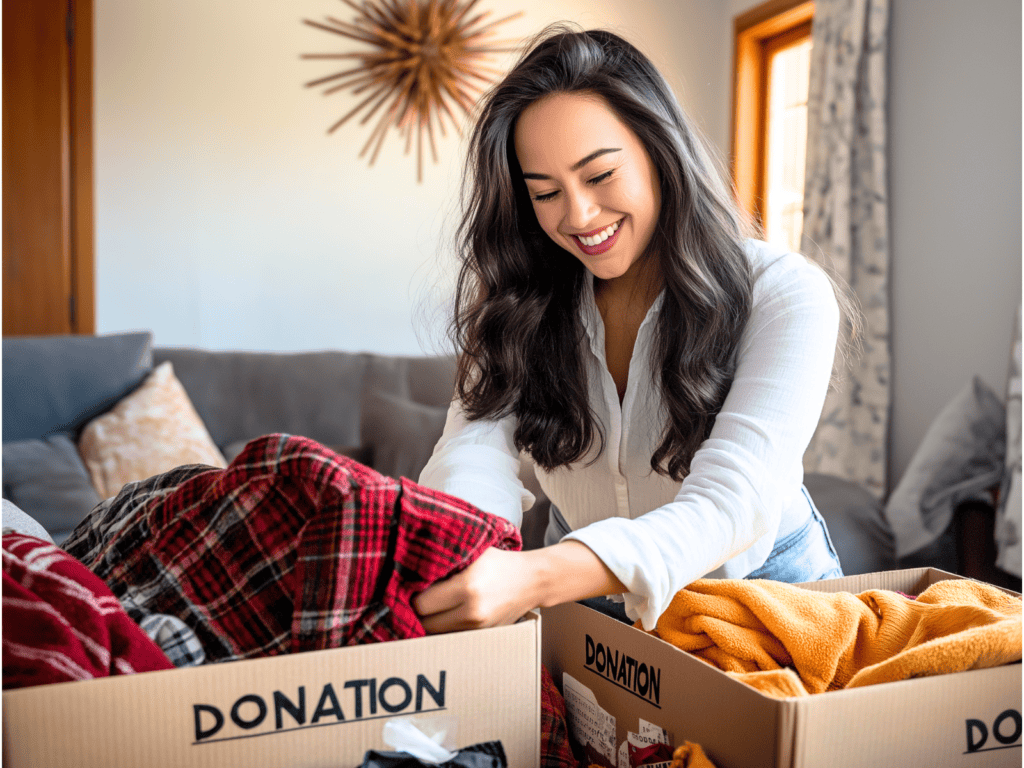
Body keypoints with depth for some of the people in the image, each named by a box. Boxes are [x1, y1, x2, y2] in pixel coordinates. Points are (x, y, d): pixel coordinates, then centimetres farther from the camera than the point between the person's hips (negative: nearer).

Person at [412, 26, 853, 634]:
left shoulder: (785, 296, -19)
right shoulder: (519, 299, -6)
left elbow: (733, 501, -31)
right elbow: (480, 438, -22)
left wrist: (537, 578, -47)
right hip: (585, 592, 2)